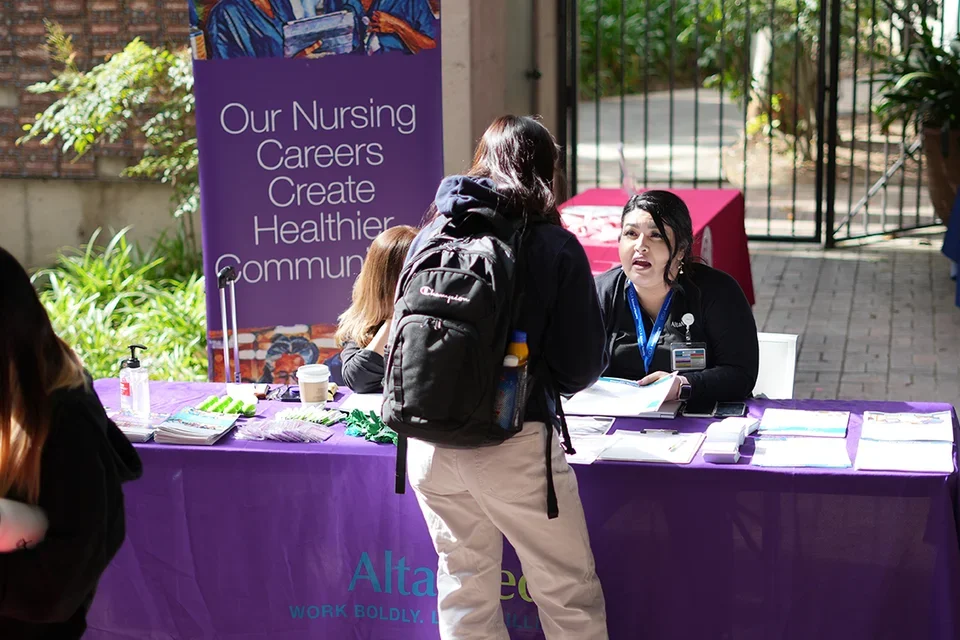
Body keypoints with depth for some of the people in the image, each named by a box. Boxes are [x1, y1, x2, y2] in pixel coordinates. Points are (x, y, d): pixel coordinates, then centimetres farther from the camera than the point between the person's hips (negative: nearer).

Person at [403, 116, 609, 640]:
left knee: (464, 588, 18)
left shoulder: (431, 234, 5)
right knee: (569, 596, 9)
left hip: (428, 444, 5)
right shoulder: (556, 247, -6)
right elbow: (583, 364, -6)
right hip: (512, 444, -5)